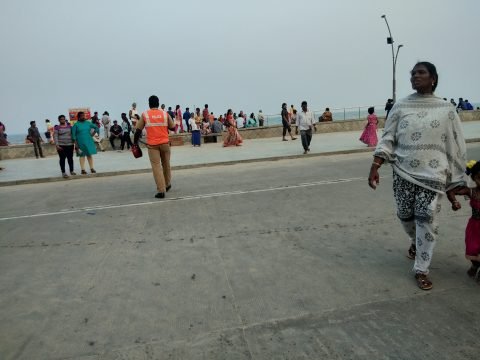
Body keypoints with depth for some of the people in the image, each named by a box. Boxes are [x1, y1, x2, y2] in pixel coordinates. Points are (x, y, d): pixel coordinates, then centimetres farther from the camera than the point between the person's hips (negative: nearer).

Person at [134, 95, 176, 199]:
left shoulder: (145, 114, 0)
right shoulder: (165, 114, 3)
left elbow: (138, 130, 2)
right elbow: (173, 128, 9)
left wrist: (135, 142, 12)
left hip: (152, 144, -2)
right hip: (165, 143, 2)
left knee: (156, 166, -1)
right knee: (166, 164, 18)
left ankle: (161, 190, -6)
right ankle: (167, 184, 35)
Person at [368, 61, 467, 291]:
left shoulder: (446, 110, 1)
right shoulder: (400, 106, 4)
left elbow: (455, 147, 4)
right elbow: (388, 139, 0)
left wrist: (455, 182, 2)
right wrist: (375, 166, -12)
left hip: (432, 175, -1)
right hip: (403, 173, 2)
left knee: (427, 221, -3)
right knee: (405, 215, 12)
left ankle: (421, 270, 12)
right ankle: (415, 241, 46)